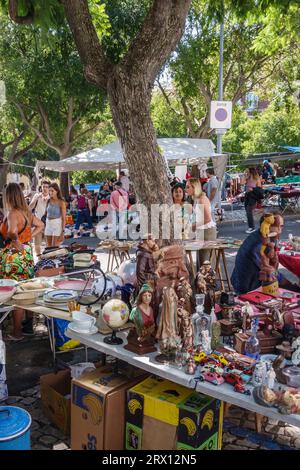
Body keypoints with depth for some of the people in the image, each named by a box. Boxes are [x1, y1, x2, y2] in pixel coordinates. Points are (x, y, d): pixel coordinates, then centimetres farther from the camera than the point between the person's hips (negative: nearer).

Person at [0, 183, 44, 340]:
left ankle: (17, 333, 9)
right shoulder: (27, 212, 7)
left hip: (14, 257, -8)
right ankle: (30, 325, 31)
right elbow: (40, 225, 22)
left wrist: (16, 242, -19)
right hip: (27, 254, 8)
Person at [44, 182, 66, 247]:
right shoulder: (48, 201, 6)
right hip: (48, 225, 5)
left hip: (57, 225, -5)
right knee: (48, 248, 9)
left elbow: (63, 218, -9)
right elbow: (46, 214, 16)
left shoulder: (61, 202, -8)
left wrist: (63, 231, -13)